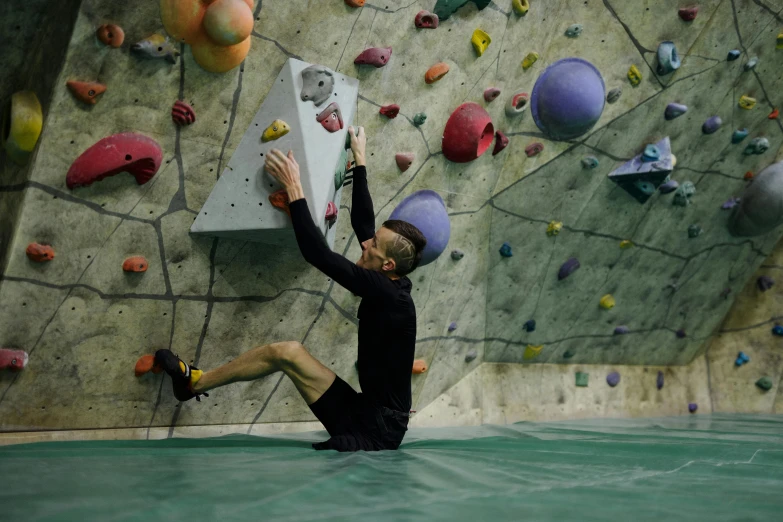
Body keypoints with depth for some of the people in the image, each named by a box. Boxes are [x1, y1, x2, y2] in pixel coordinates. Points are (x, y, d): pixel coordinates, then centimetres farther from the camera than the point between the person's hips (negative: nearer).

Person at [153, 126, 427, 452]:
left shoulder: (388, 294, -22)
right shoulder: (389, 287, 4)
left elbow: (317, 254, -24)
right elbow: (362, 222, 16)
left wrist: (294, 187, -16)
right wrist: (360, 160, 24)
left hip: (374, 432, -9)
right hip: (364, 416, 9)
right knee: (287, 352, 5)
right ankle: (194, 382, 17)